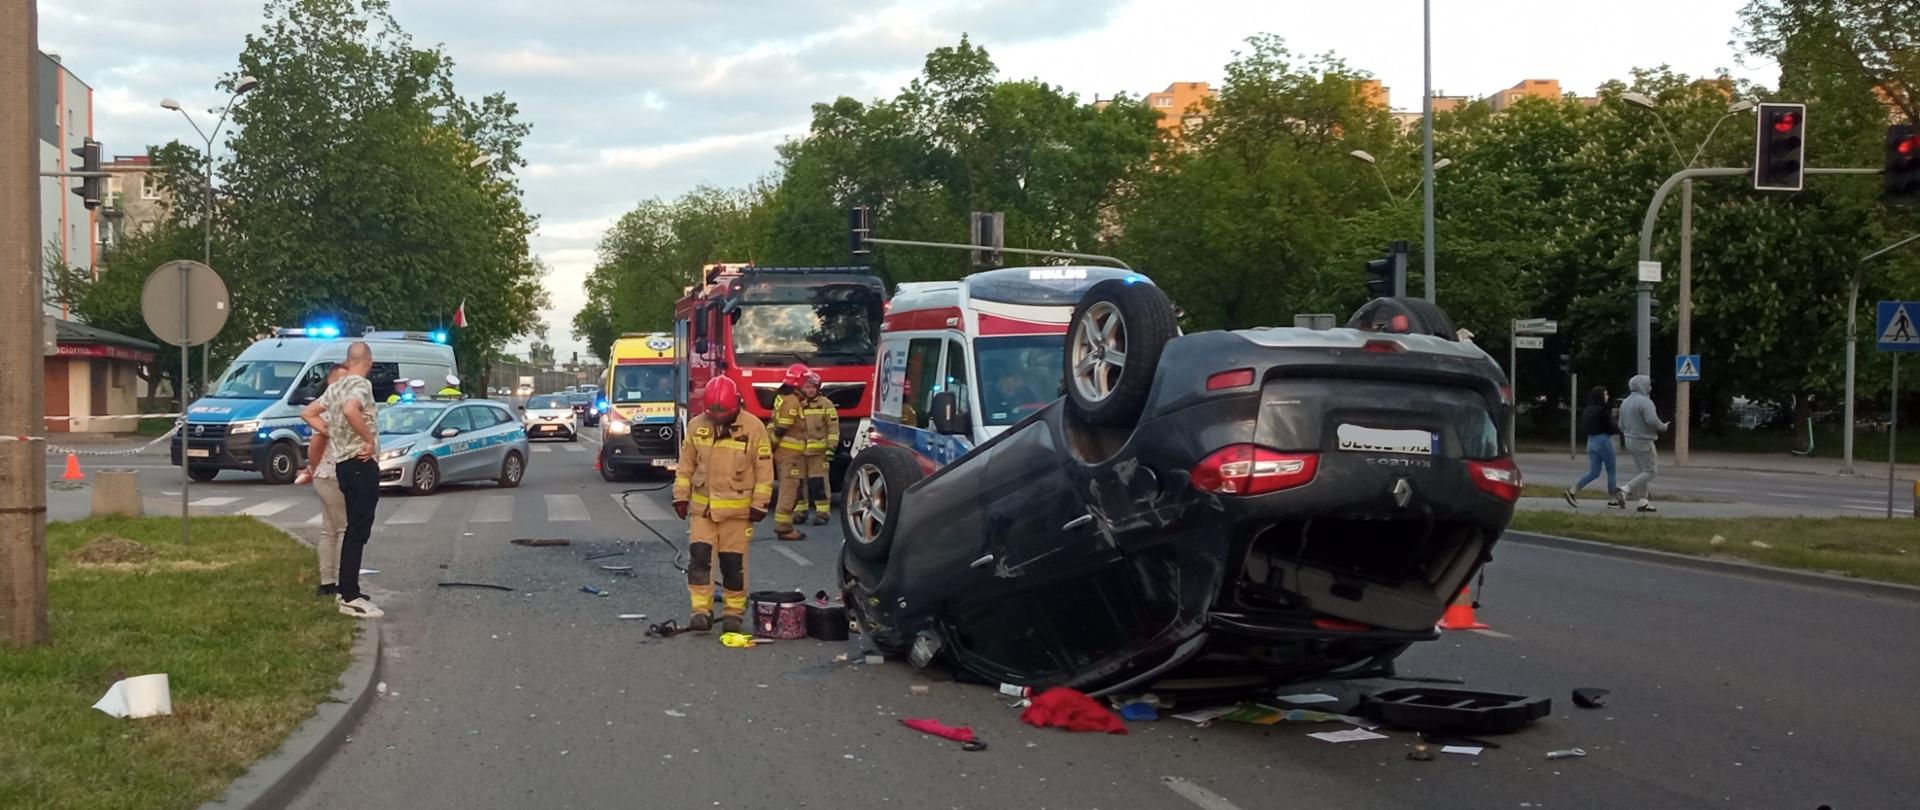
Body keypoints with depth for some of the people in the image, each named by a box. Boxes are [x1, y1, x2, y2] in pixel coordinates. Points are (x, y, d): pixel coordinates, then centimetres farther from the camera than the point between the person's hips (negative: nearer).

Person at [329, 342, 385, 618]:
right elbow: (351, 410, -33)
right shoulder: (361, 384, -13)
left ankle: (346, 589, 24)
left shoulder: (335, 387, 15)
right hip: (361, 464, -9)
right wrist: (370, 439, -23)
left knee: (354, 530, 18)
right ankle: (350, 598, -11)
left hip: (343, 464, 9)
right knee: (358, 531, -9)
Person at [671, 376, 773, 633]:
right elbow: (685, 465, 9)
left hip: (736, 509, -2)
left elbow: (764, 470, -4)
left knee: (733, 563, 4)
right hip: (702, 507, 2)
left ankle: (734, 612, 16)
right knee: (698, 558, -6)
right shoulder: (697, 426, 1)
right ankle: (701, 611, 0)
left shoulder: (754, 428, -8)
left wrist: (759, 504, -7)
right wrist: (681, 496, 6)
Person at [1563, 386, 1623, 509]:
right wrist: (1619, 430, 10)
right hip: (1603, 441, -7)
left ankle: (1573, 490, -4)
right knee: (1612, 471, 6)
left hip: (1591, 442, 7)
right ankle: (1612, 499, 10)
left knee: (1594, 472, 10)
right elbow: (1611, 427, -13)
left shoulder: (1587, 410, 8)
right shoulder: (1602, 410, -15)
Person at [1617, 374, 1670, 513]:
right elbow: (1652, 421, -24)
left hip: (1630, 440, 9)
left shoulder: (1625, 402, 12)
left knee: (1641, 472, 12)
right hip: (1643, 442, -9)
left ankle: (1643, 502, 10)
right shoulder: (1645, 402, -16)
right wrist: (1663, 426, -6)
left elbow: (1621, 425, 15)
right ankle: (1626, 490, -16)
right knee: (1650, 471, -4)